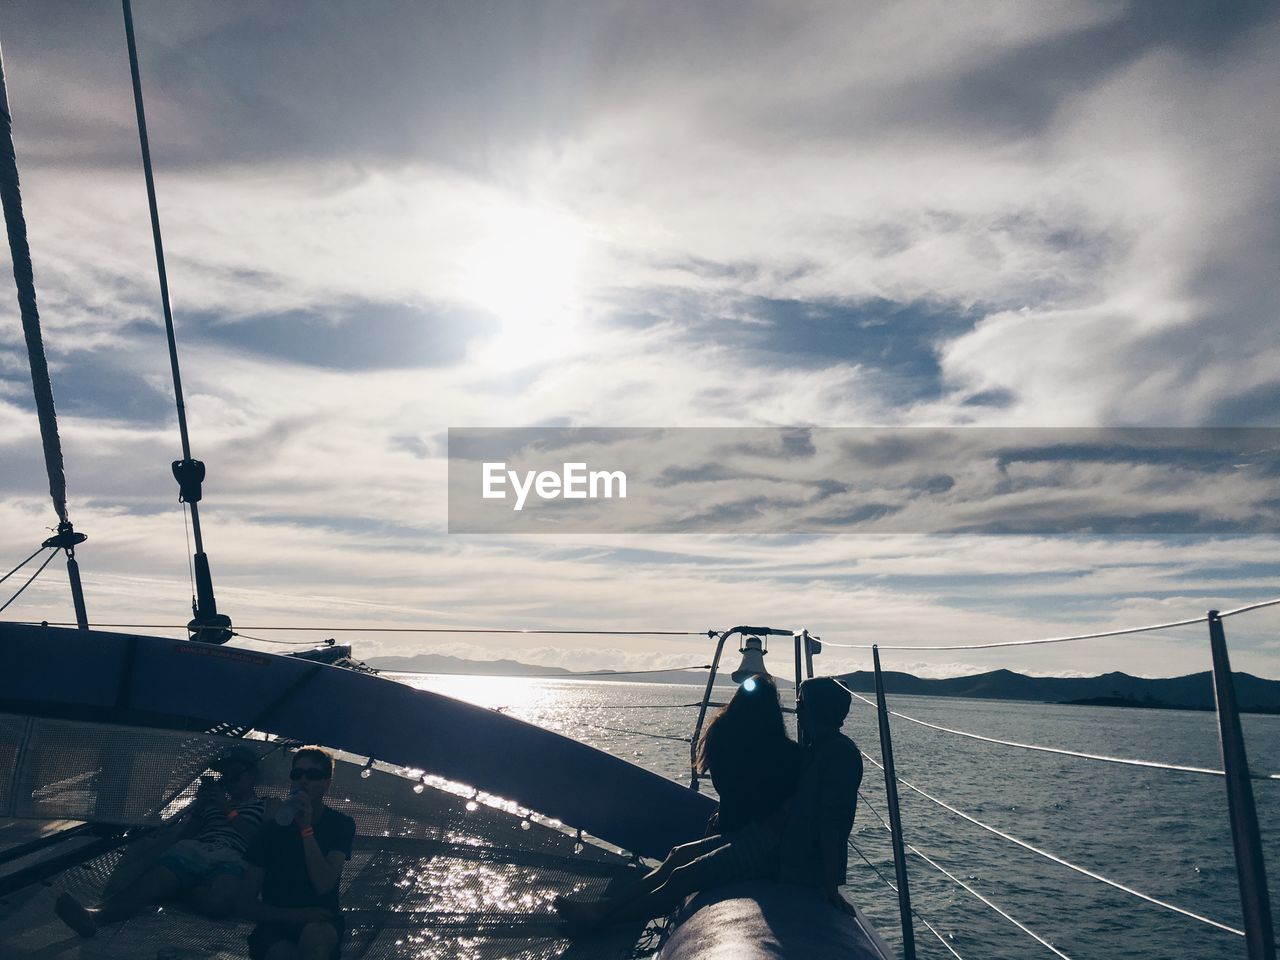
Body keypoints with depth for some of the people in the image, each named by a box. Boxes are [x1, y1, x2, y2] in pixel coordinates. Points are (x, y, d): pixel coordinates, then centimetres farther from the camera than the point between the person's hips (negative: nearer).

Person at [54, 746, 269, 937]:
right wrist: (199, 804, 12)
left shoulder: (261, 805, 23)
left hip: (229, 858, -4)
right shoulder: (212, 800, 36)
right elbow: (186, 833, 25)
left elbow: (248, 835, 5)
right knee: (152, 880, -33)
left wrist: (226, 808, 6)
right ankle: (95, 914, -54)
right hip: (193, 849, 4)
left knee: (218, 901, -41)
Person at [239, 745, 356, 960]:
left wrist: (306, 828, -20)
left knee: (313, 935, -36)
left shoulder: (341, 825, 0)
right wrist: (296, 915, -15)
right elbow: (247, 904, 0)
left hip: (321, 923, 1)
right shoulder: (272, 828, 1)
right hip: (276, 924, -1)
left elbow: (324, 885, -15)